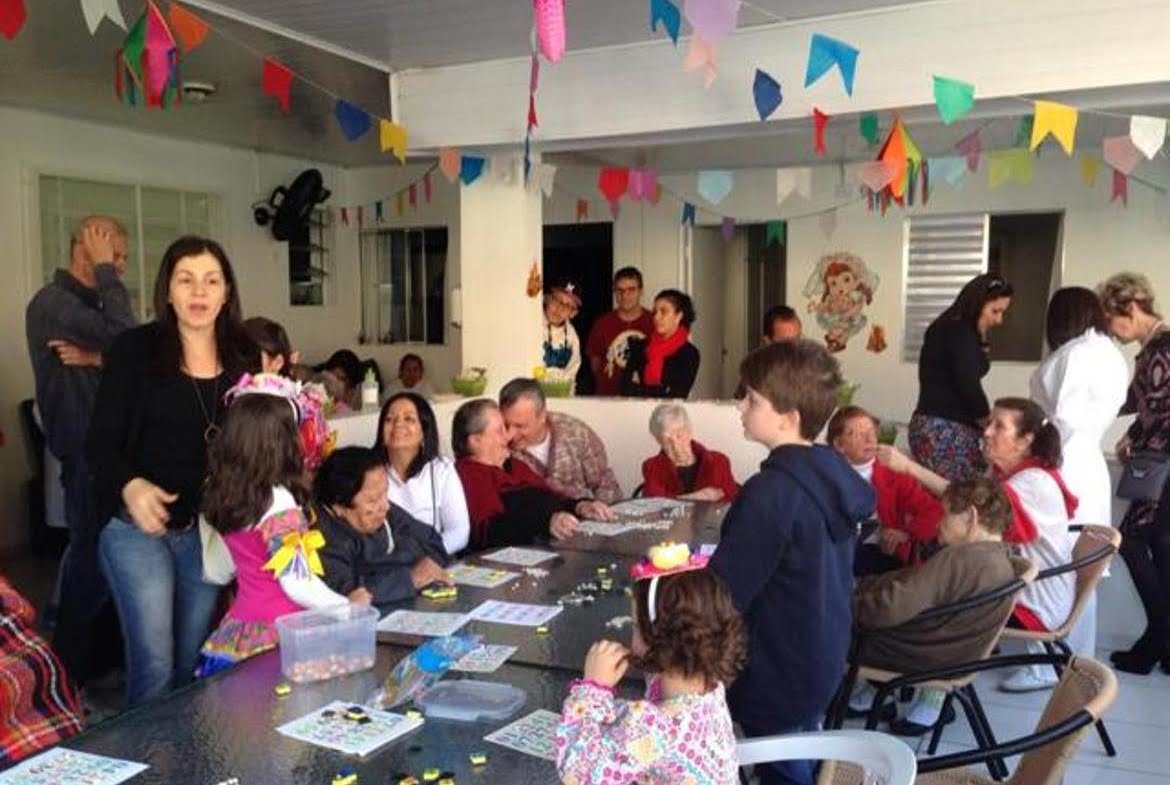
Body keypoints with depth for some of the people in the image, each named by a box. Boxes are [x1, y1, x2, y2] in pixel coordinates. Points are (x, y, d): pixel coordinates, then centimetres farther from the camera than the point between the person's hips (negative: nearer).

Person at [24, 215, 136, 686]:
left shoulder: (92, 303, 16)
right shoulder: (54, 302, -12)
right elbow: (125, 337, -27)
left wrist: (97, 358, -14)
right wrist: (105, 272, -17)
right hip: (86, 449, -8)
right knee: (91, 554, -3)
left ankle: (103, 655, 25)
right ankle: (72, 671, 11)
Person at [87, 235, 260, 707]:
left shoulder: (245, 357, 3)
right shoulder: (135, 349, -7)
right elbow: (101, 442, -8)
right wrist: (130, 486, -27)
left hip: (211, 531, 3)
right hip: (138, 528, -3)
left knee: (195, 663, 13)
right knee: (155, 664, -4)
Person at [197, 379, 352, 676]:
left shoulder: (222, 494, 3)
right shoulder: (277, 502, -19)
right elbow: (298, 583, -20)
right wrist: (347, 605, -7)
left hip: (234, 636, 7)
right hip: (273, 641, -7)